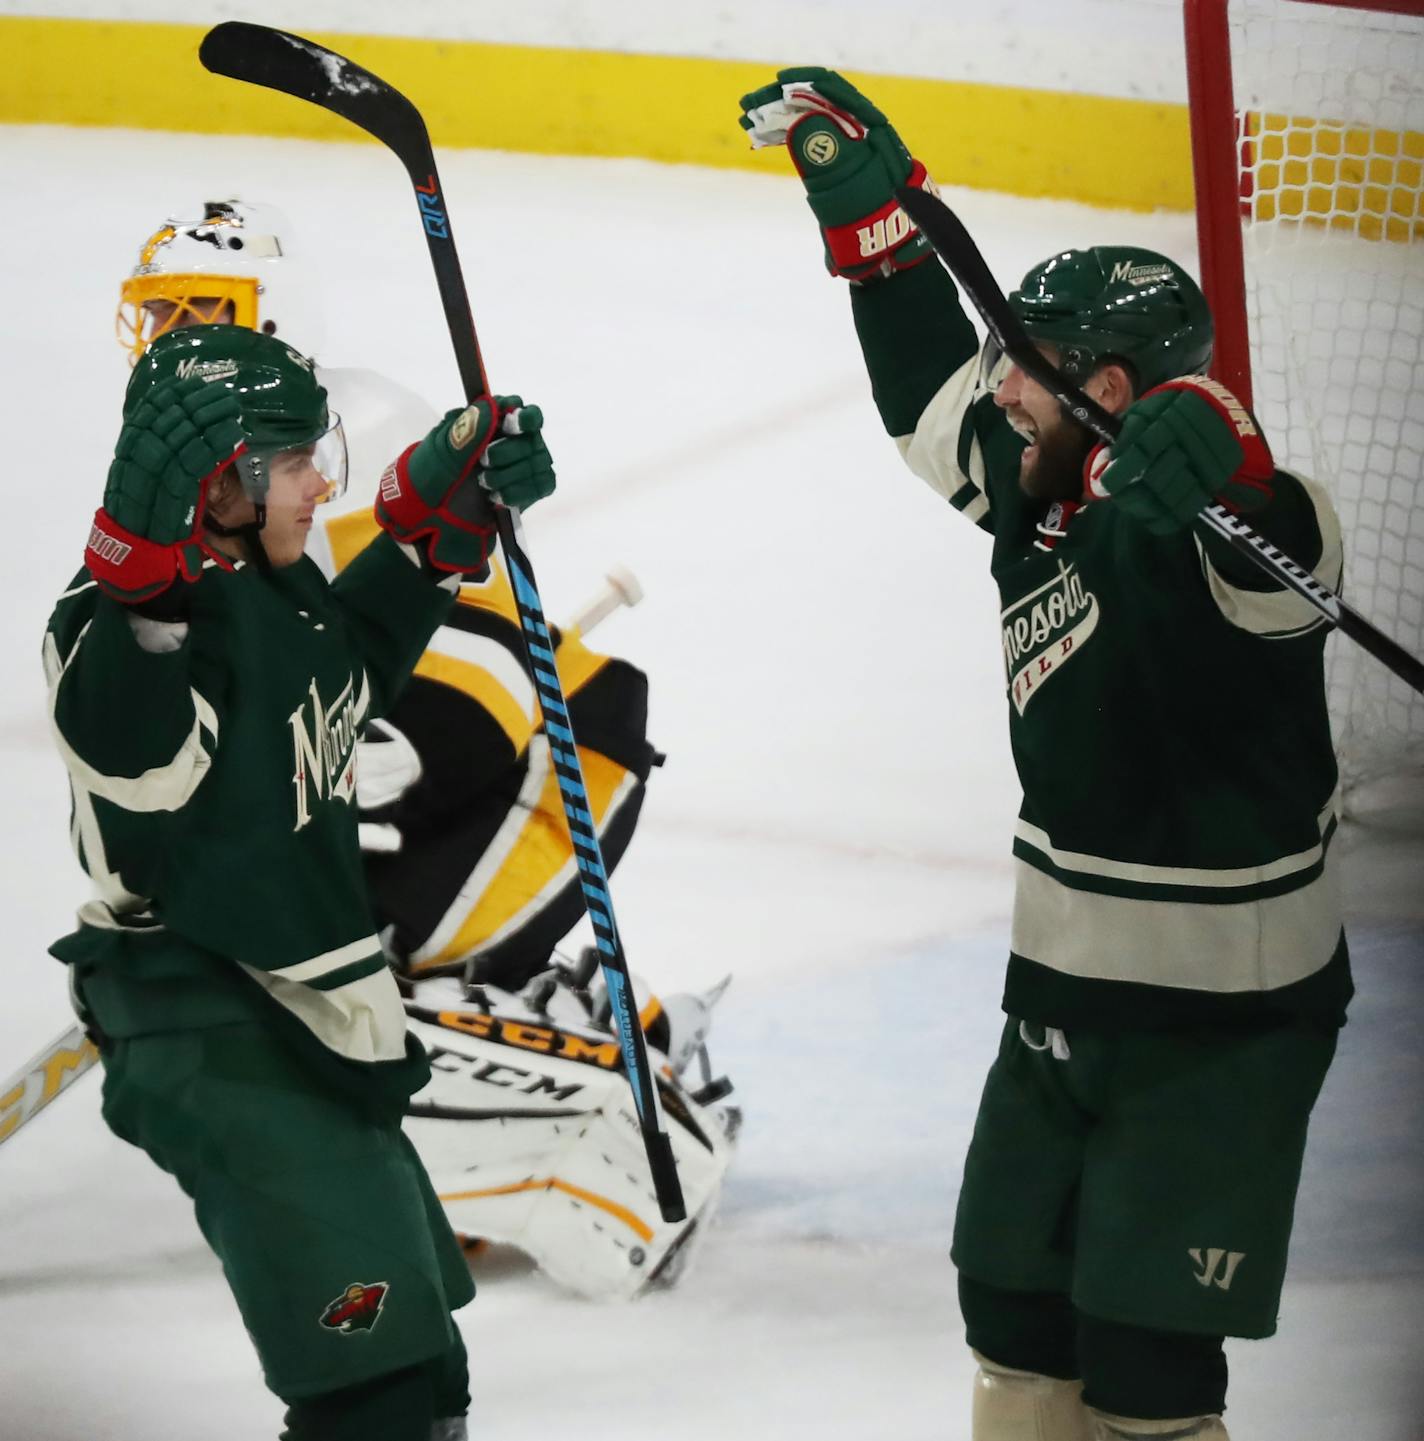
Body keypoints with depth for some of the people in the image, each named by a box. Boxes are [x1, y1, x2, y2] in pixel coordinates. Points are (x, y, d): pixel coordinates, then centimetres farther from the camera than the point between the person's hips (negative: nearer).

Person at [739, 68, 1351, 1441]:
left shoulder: (1202, 524, -23)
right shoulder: (1038, 500, 1)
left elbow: (1279, 551, -46)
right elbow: (933, 384, 16)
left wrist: (1208, 458, -67)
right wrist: (869, 195, 11)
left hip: (1220, 1024, -8)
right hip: (1064, 1000, 8)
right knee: (1014, 1308, 15)